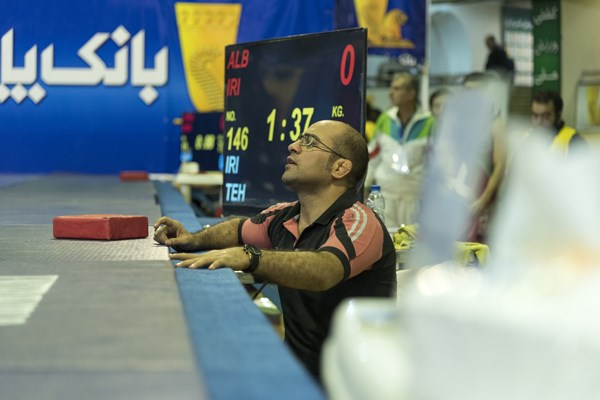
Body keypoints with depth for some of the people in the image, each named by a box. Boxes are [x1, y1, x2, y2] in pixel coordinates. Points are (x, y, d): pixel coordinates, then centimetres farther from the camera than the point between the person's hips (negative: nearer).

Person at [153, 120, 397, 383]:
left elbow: (322, 271, -36)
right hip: (297, 368, 7)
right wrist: (195, 240, 10)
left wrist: (248, 257, -47)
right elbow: (240, 228, 29)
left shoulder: (359, 223, -16)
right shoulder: (284, 217, 8)